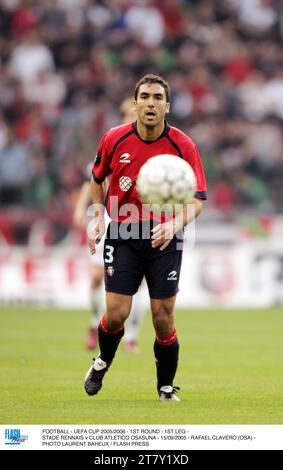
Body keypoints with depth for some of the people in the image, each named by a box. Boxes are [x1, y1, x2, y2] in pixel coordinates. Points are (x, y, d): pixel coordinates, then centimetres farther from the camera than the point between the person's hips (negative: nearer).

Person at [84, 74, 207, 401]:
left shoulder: (183, 146, -9)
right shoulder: (114, 139, -4)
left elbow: (196, 200, -10)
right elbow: (97, 179, 16)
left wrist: (175, 225, -29)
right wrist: (98, 217, 5)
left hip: (164, 239, 0)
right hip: (122, 236, 1)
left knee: (163, 320, -2)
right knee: (116, 314, -9)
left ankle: (166, 386, 21)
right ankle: (103, 361, 25)